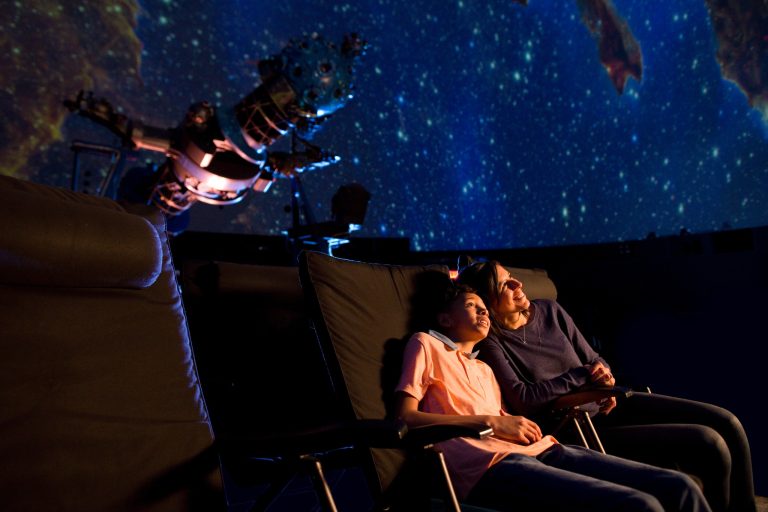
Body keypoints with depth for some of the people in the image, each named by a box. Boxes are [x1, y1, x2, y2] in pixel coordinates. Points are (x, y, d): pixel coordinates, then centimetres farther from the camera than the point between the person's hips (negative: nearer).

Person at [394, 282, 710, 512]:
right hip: (489, 464, -7)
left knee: (678, 487, -10)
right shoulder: (425, 345, 13)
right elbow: (405, 417, -2)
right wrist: (491, 422, -5)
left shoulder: (483, 369, 35)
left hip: (538, 450, 8)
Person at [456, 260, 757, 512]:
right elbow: (523, 400, -22)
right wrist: (582, 376, -13)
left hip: (607, 402, 7)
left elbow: (595, 361, 13)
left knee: (726, 423, -2)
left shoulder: (550, 311, 5)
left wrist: (604, 375, -11)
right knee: (709, 445, -17)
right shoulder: (491, 344, -13)